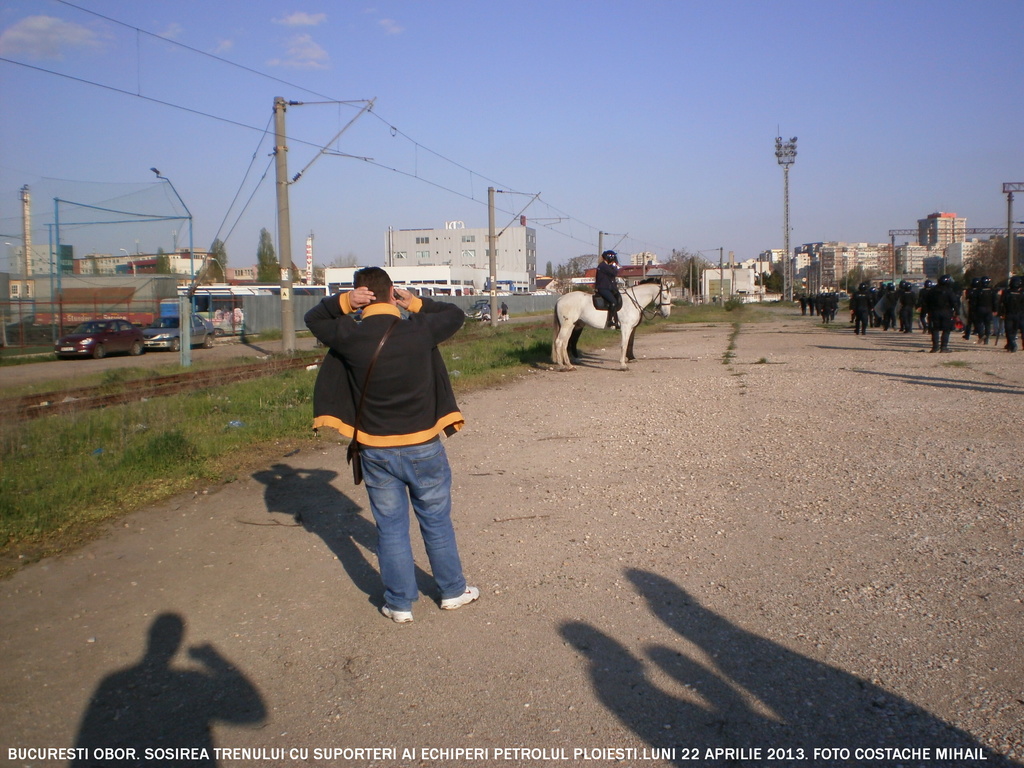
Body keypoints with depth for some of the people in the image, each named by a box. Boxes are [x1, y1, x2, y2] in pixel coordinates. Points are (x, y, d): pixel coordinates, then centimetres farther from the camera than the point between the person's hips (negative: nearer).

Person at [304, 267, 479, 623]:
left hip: (376, 451, 0)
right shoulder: (420, 330, -11)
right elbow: (456, 314, 8)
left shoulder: (350, 336, -11)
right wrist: (416, 303, 3)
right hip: (423, 447, 0)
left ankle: (400, 603, 22)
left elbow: (313, 319, 9)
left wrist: (344, 301, -7)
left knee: (390, 527, 13)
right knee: (436, 521, 16)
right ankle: (453, 591, 31)